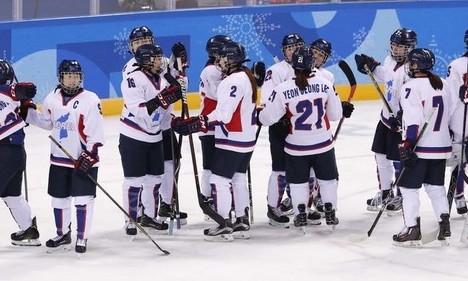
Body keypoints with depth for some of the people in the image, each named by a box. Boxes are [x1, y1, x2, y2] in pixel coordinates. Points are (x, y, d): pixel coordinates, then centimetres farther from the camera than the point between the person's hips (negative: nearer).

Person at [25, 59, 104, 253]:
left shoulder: (90, 100, -13)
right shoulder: (52, 99, 3)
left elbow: (96, 131, -14)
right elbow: (46, 122, 17)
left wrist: (89, 155, -19)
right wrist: (27, 111, 7)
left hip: (84, 160, -5)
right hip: (59, 159, 5)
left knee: (83, 199, -4)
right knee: (59, 198, 13)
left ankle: (82, 238, 7)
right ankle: (63, 235, 28)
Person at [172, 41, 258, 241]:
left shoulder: (234, 81, -21)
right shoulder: (247, 77, 11)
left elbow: (223, 114, -27)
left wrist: (194, 124, -26)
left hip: (231, 141, -10)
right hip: (247, 139, 10)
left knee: (219, 179, -7)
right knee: (238, 179, 17)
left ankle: (224, 226, -7)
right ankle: (242, 222, 21)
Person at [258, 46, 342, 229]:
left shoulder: (282, 90, -16)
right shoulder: (325, 84, -11)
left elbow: (267, 118, -10)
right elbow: (336, 114, -1)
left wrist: (260, 115, 12)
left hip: (296, 146, -1)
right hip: (323, 144, 1)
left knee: (298, 181, 15)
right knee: (328, 179, 18)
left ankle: (301, 214, 15)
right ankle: (330, 213, 22)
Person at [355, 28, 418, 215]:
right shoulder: (390, 61, 3)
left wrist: (401, 118, -31)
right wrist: (371, 66, 12)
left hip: (401, 122, -9)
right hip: (387, 116, 9)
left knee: (398, 161, 2)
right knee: (381, 156, 17)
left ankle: (402, 197, 19)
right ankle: (385, 193, 32)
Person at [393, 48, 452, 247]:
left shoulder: (412, 87, -14)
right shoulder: (442, 85, 10)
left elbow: (414, 119, -21)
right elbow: (448, 115, 17)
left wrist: (407, 144, -20)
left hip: (419, 148, -8)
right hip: (441, 147, 8)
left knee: (409, 187, 1)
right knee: (436, 187, 17)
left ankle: (412, 230, -1)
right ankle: (444, 227, 11)